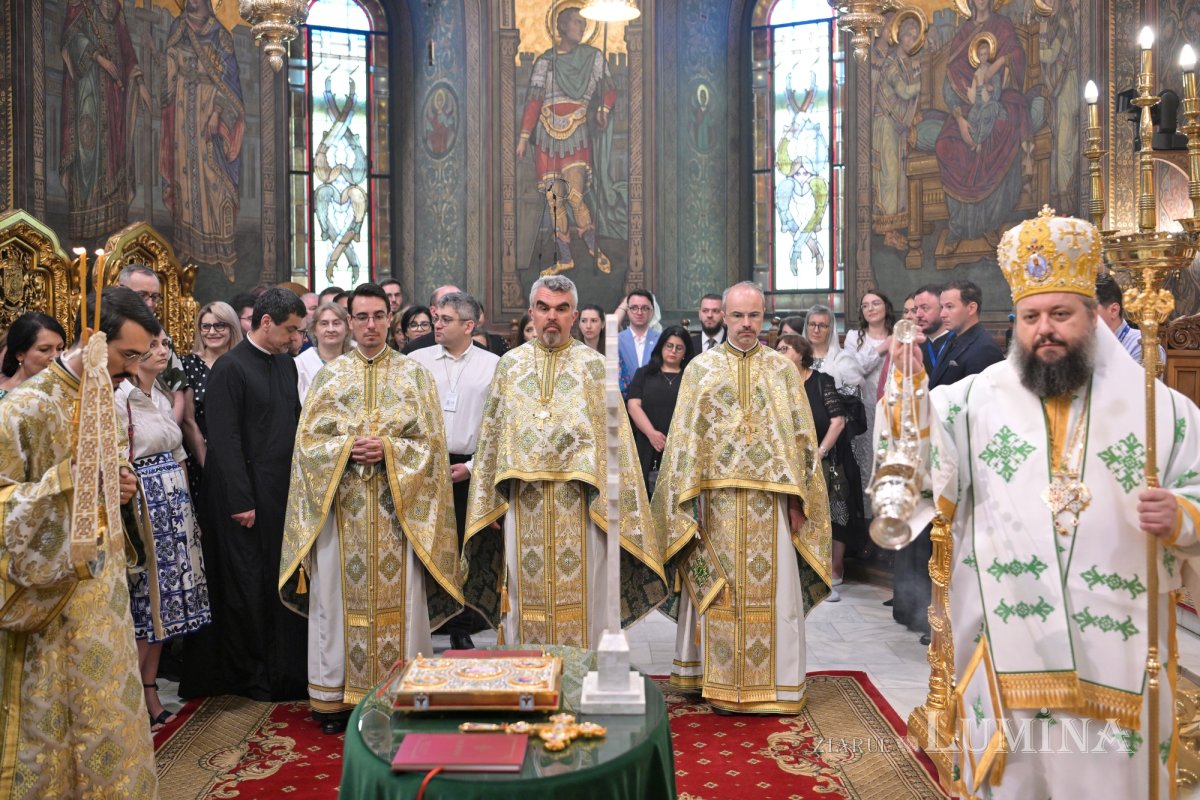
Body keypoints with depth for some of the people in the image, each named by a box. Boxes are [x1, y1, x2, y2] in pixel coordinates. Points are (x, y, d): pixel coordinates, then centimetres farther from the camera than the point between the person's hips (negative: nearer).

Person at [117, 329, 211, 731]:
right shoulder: (120, 399, -11)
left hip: (173, 507, 7)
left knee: (163, 599, 10)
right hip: (143, 509, -7)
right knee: (143, 603, -3)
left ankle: (151, 693, 19)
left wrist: (186, 509, 14)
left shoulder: (162, 397, 14)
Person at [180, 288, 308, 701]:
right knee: (246, 586, 6)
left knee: (285, 582, 10)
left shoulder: (287, 363, 11)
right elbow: (225, 440, -14)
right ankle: (249, 675, 21)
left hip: (285, 493, 6)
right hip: (248, 496, -6)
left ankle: (285, 670, 23)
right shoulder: (229, 367, -10)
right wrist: (241, 502, -16)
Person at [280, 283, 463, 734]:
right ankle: (336, 696, 15)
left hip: (398, 507, -1)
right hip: (340, 506, 1)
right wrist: (347, 448, -13)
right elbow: (308, 439, 4)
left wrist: (388, 449, -14)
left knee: (398, 597, 1)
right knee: (339, 595, 4)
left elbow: (431, 441, 1)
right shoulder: (329, 375, 8)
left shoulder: (414, 375, 6)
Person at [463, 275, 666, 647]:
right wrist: (487, 501, 7)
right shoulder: (510, 364, 10)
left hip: (578, 505, -2)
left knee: (579, 598, 3)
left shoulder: (593, 365, 3)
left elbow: (614, 435, -1)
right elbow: (492, 435, 11)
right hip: (523, 504, 2)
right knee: (526, 599, 9)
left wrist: (614, 503, -7)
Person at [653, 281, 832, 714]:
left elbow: (803, 435, 5)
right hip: (716, 497, 0)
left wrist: (798, 500, -2)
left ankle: (773, 684, 16)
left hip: (771, 500, 1)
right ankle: (721, 685, 16)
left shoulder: (783, 368, 7)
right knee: (719, 593, 4)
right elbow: (685, 436, 3)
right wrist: (688, 500, -5)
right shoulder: (700, 368, 6)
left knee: (773, 592, 4)